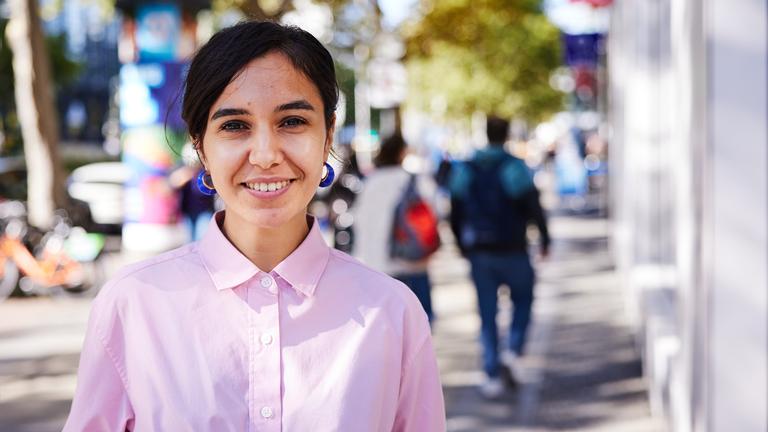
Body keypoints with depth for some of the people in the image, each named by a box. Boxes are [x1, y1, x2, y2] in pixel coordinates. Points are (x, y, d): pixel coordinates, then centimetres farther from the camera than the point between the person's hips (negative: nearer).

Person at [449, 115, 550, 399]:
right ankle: (513, 350, -4)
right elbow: (533, 207, -11)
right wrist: (544, 239, 1)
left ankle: (492, 376, 3)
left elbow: (455, 215, 9)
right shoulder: (514, 167, -8)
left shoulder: (464, 171, 5)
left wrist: (463, 245, 20)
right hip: (512, 251, -3)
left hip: (479, 253, 3)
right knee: (523, 300, 17)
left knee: (487, 314, 7)